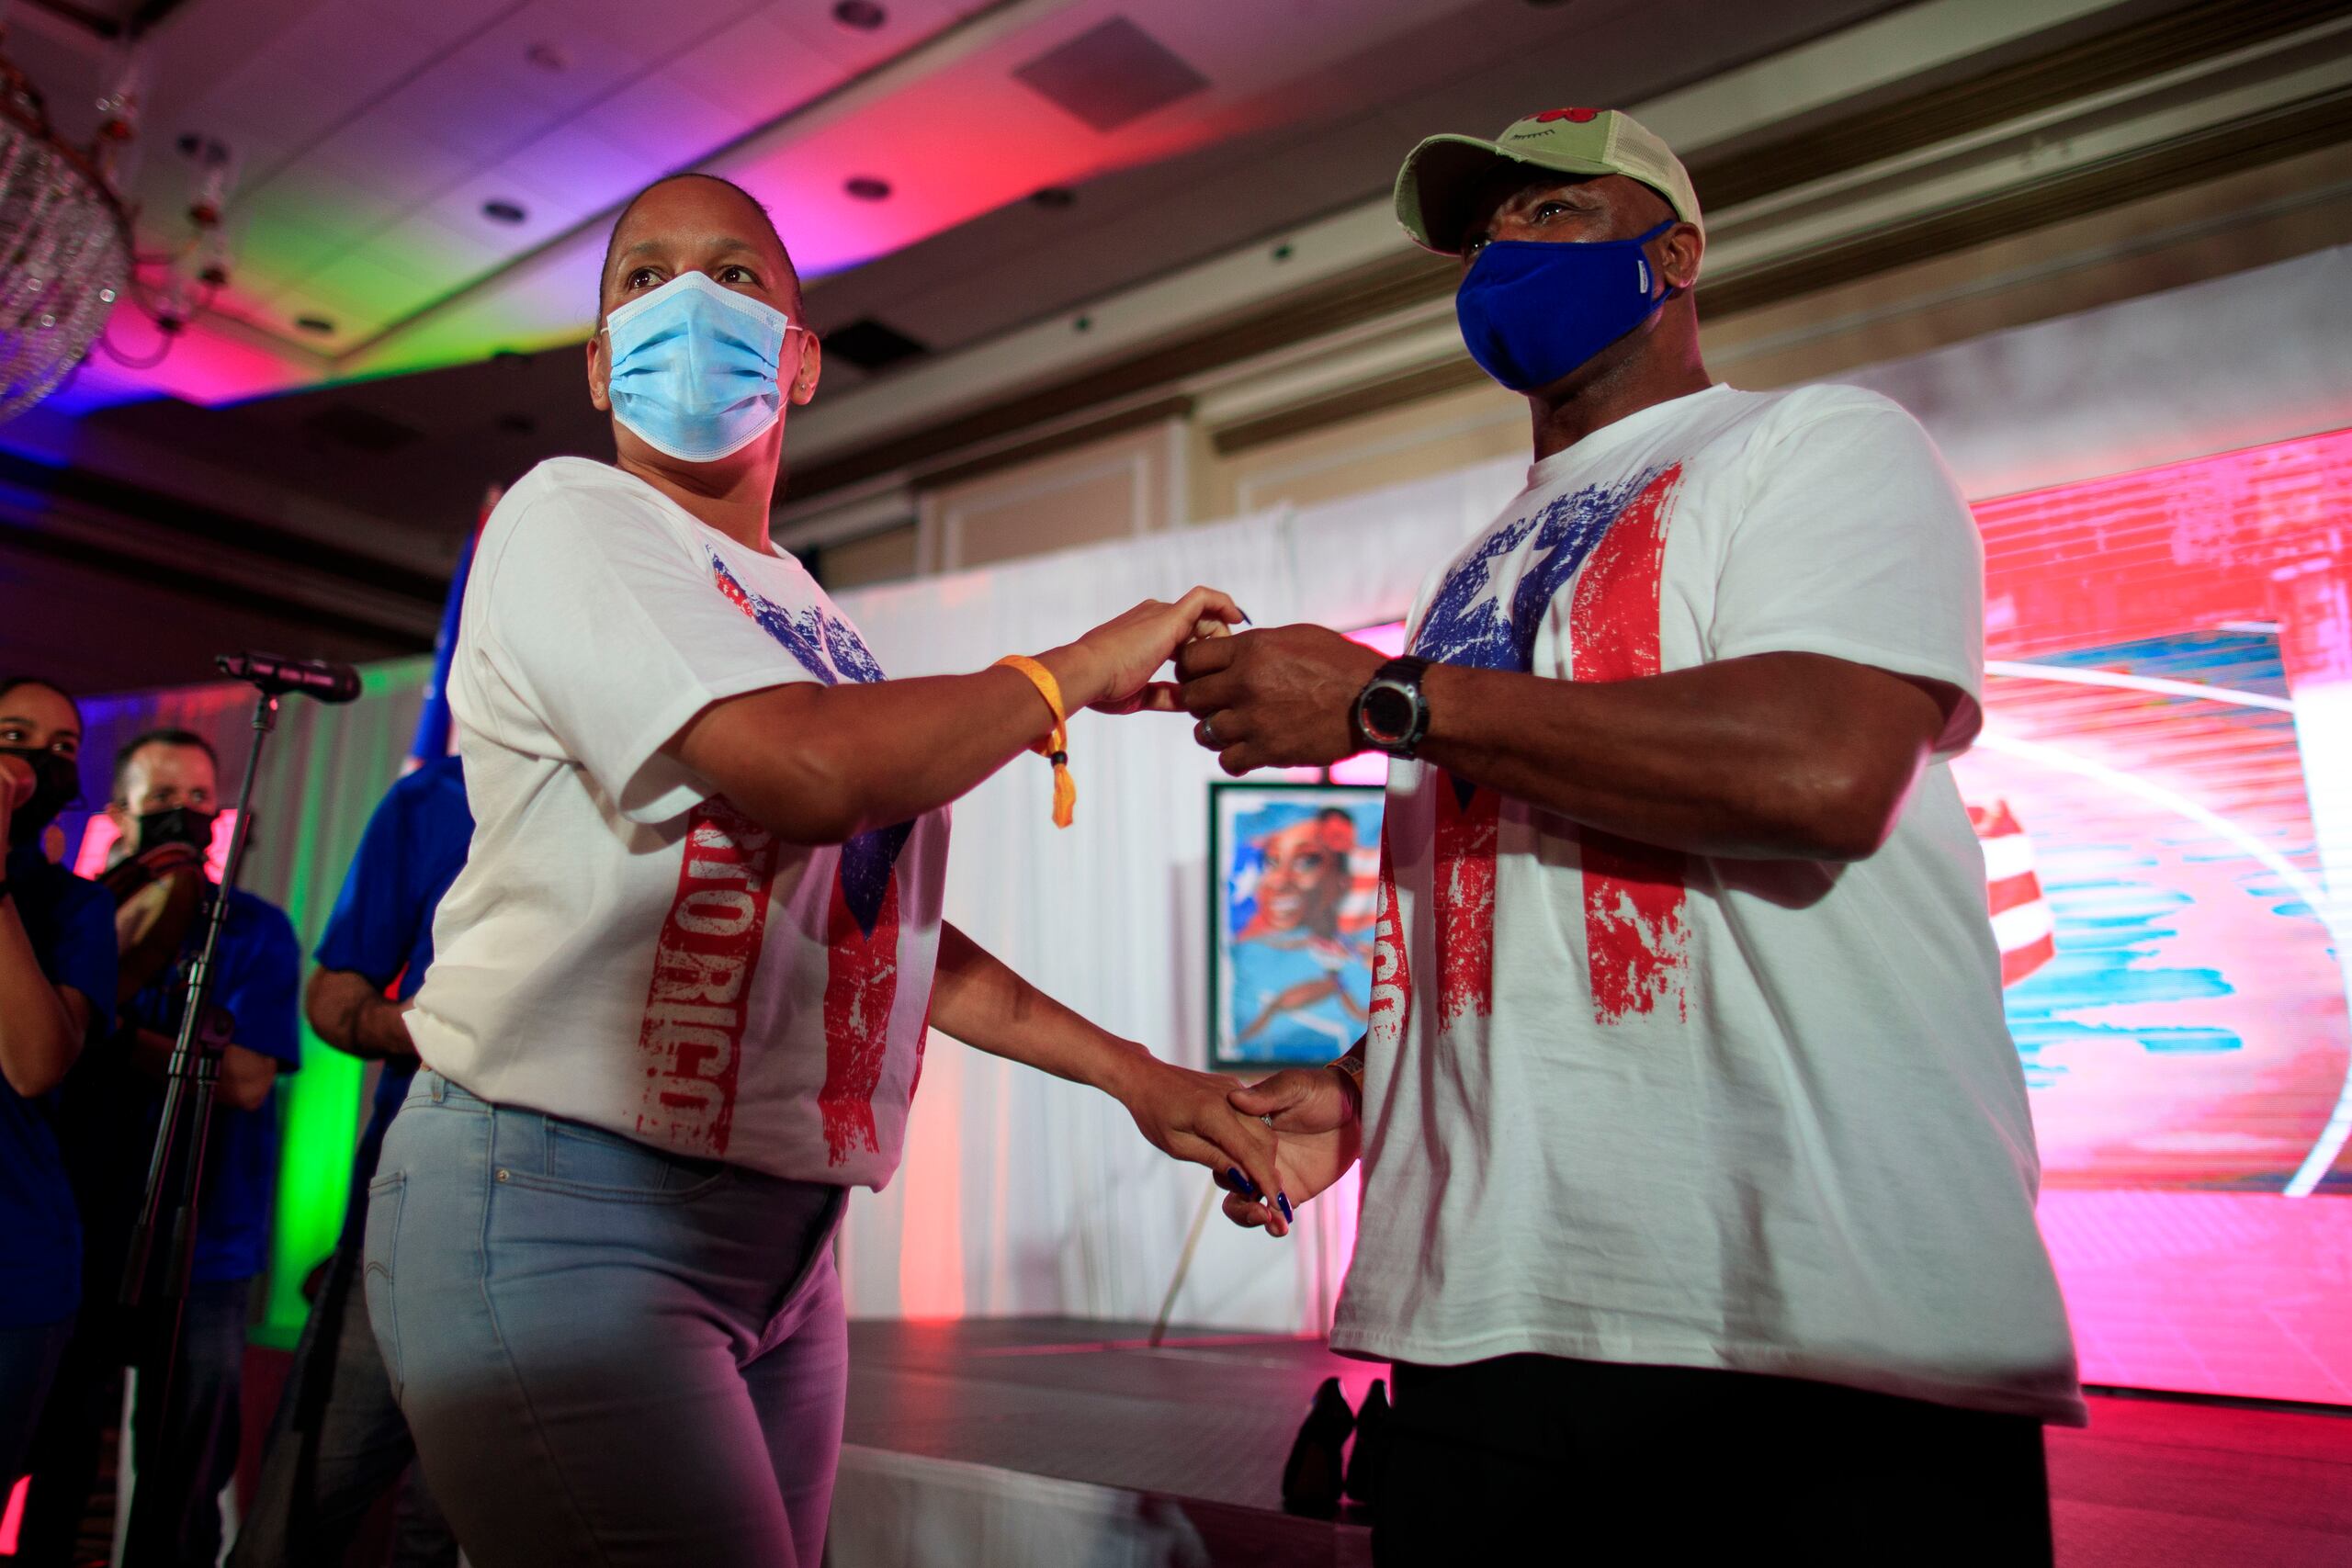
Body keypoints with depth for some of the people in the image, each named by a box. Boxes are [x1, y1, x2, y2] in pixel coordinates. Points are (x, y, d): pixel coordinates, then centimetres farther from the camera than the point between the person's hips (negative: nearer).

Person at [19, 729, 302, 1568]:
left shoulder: (256, 928, -1)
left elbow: (245, 1079, -11)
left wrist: (113, 1032, -13)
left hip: (204, 1254, -1)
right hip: (80, 1239, 2)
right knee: (48, 1476, 13)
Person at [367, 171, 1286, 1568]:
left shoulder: (814, 624, 15)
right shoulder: (570, 516, -7)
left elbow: (891, 924, 17)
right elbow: (809, 769, -24)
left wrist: (1135, 1074, 13)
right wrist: (1077, 671, -9)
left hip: (777, 1232, 7)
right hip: (560, 1207, -7)